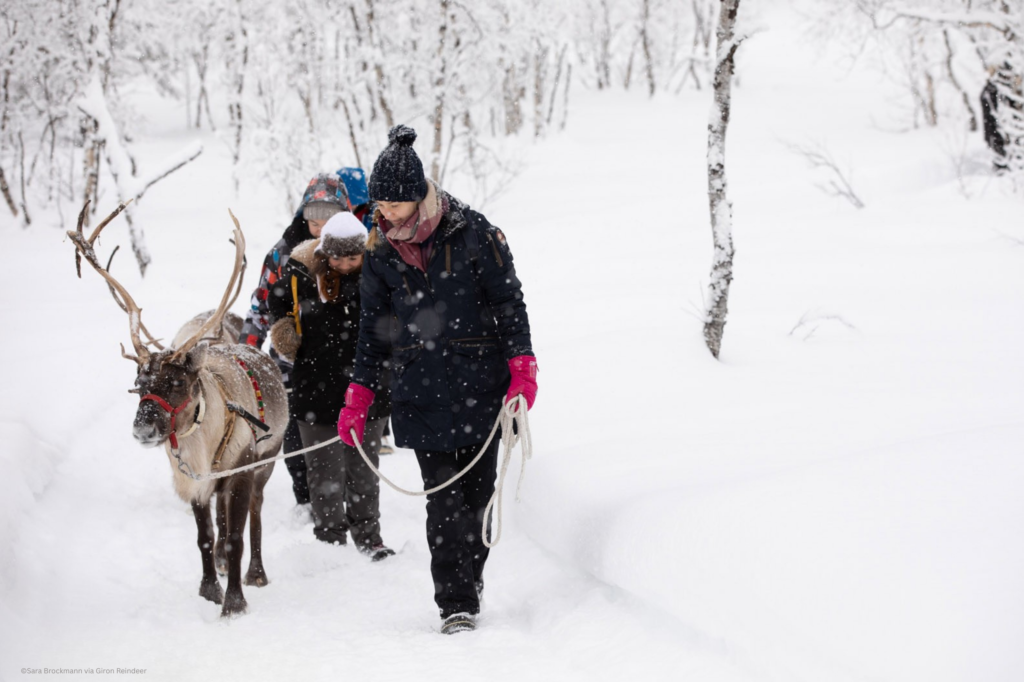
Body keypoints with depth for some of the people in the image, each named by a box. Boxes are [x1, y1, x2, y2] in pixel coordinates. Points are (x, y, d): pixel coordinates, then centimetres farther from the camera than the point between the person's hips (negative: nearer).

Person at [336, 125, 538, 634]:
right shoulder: (381, 252, 6)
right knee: (442, 498, -6)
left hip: (479, 384, -1)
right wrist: (359, 397, 7)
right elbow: (374, 328, 12)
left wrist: (521, 368, -7)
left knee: (476, 491, 3)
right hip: (420, 393, 2)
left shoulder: (471, 233, -4)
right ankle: (456, 602, -4)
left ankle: (469, 585, 20)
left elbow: (509, 301, 0)